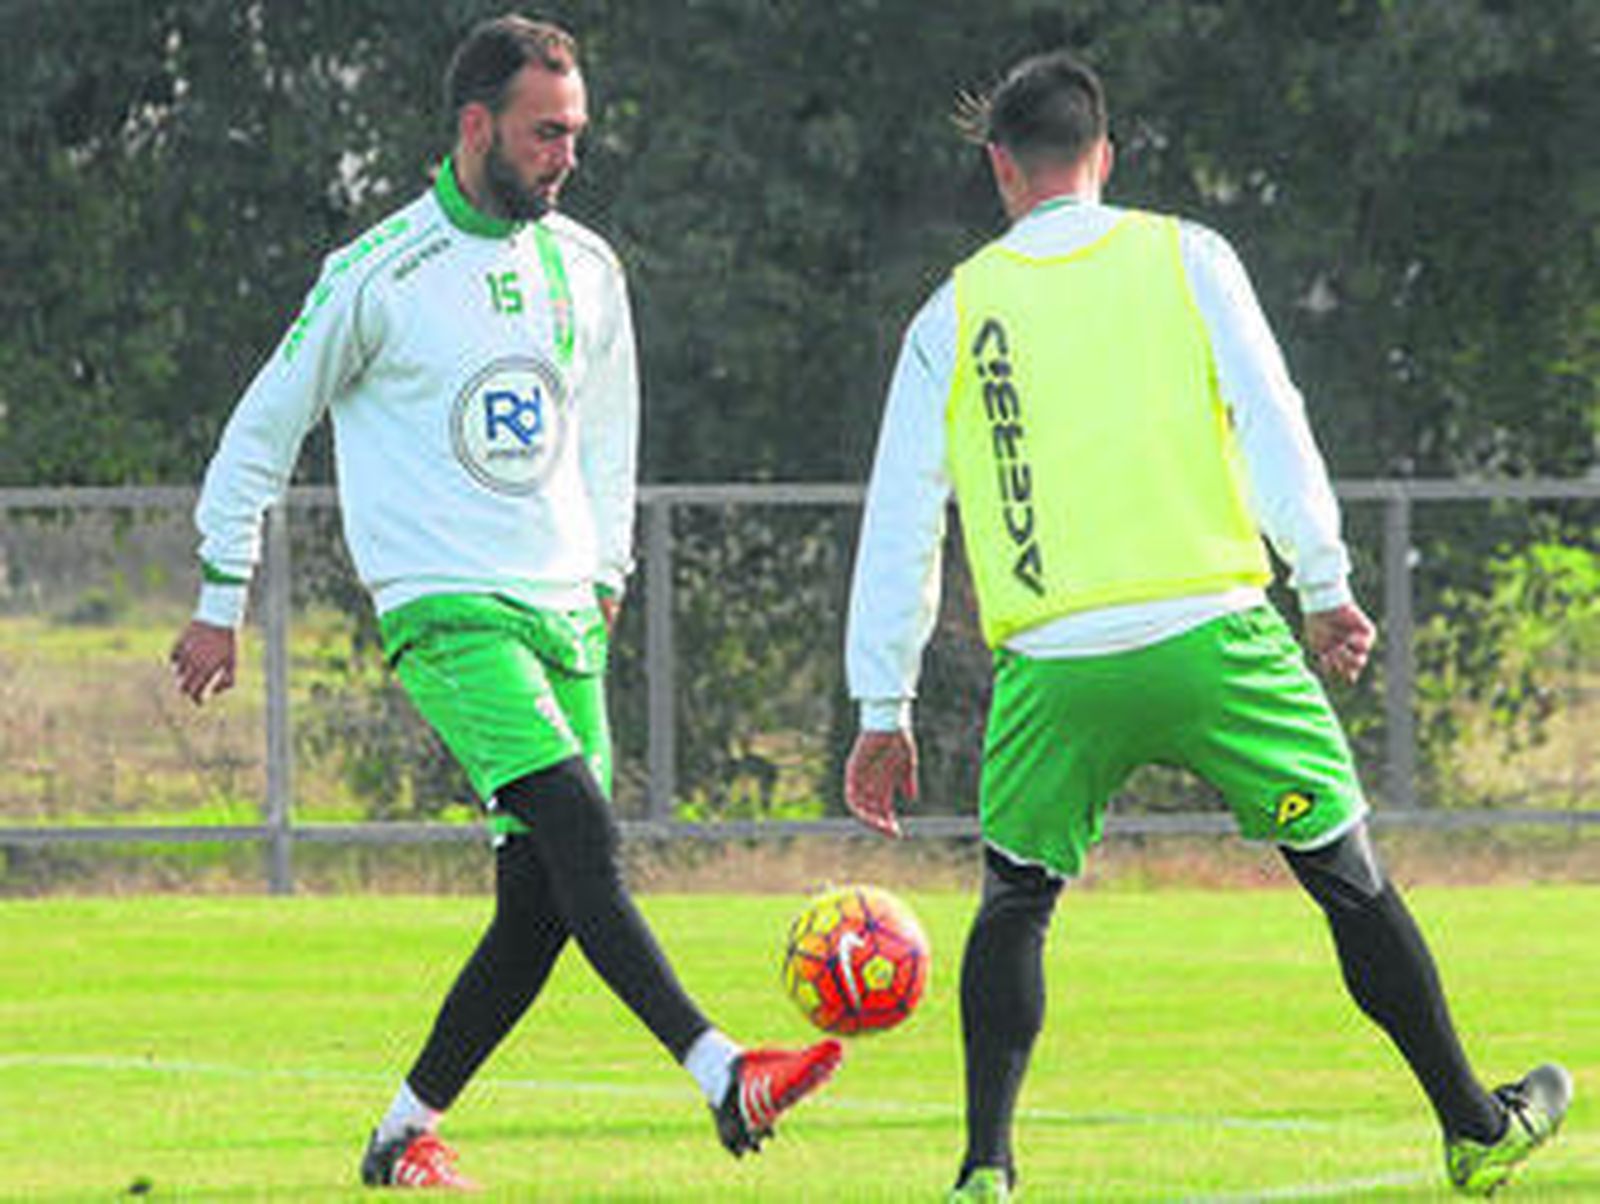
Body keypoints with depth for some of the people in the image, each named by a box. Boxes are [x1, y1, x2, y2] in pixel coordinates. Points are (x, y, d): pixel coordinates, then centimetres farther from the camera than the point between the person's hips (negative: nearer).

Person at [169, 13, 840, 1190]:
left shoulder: (587, 270, 11)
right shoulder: (379, 276, -6)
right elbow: (265, 429, 4)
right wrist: (222, 603, 6)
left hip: (563, 616, 6)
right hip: (445, 609, -6)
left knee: (544, 905, 0)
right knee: (580, 833, -23)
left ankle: (404, 1134, 14)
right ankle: (726, 1080, -34)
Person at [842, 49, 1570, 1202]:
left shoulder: (952, 316, 9)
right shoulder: (1185, 256, 7)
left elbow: (899, 521, 9)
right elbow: (1272, 424, -1)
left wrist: (884, 709, 12)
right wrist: (1325, 587, 2)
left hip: (1053, 667, 1)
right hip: (1209, 633, 0)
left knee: (1016, 900, 16)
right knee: (1347, 872, 12)